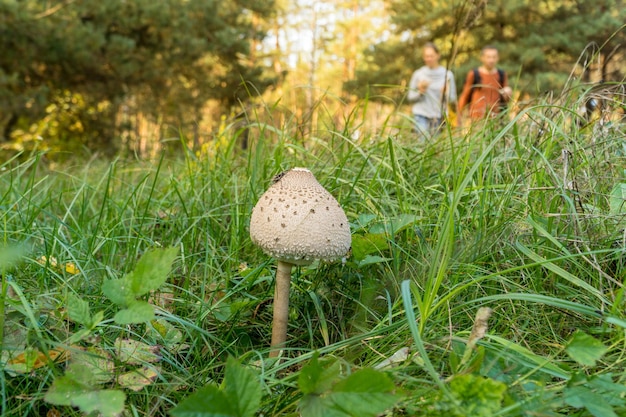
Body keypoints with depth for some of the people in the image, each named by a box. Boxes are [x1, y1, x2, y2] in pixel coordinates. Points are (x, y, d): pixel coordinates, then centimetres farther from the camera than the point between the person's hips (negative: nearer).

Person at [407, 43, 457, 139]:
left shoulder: (447, 74, 4)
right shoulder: (418, 74, 3)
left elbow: (453, 99, 7)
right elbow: (410, 97, 7)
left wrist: (446, 94, -14)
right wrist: (420, 92, -11)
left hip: (439, 116, 1)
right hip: (421, 115, -1)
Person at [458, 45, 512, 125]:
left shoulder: (501, 75, 8)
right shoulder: (473, 74, -2)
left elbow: (505, 99, 14)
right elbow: (465, 96, 4)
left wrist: (507, 94, -9)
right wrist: (459, 117, 3)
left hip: (495, 118, 4)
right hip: (477, 118, -3)